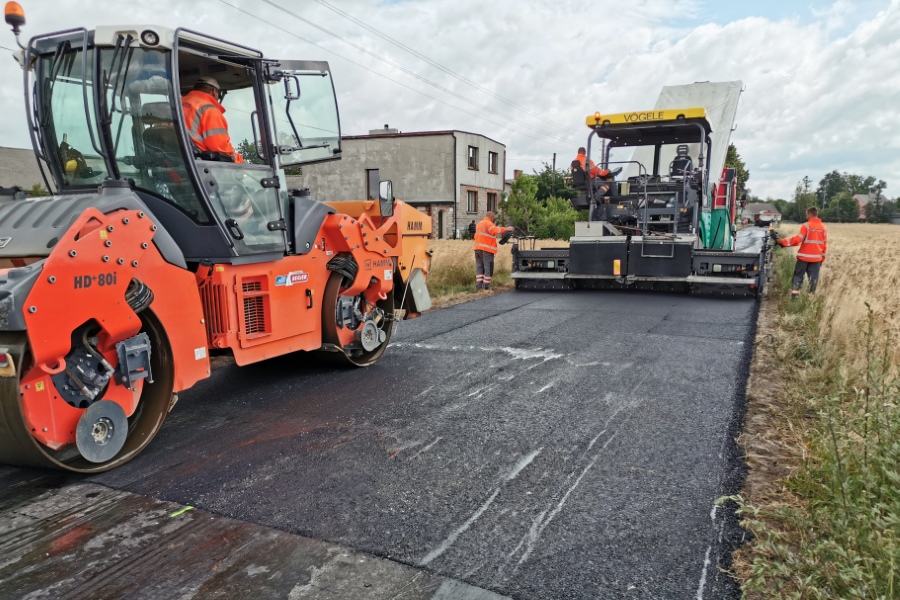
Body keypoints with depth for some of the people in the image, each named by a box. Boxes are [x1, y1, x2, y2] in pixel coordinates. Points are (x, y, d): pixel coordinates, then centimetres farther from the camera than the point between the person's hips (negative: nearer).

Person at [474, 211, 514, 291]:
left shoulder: (479, 224, 21)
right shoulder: (488, 224, -8)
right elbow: (495, 231, -26)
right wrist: (506, 229, -24)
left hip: (478, 248, 8)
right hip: (487, 249, -8)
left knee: (479, 266, 10)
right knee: (488, 267, -3)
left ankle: (478, 285, 5)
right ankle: (486, 286, -4)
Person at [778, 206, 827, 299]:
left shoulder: (806, 226, -11)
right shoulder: (823, 227, 6)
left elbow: (798, 239, -17)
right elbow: (825, 244, 10)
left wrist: (784, 241, -10)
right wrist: (822, 257, 18)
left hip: (804, 256, -4)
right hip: (816, 257, 4)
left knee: (798, 275, 5)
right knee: (813, 277, 6)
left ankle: (794, 294, -1)